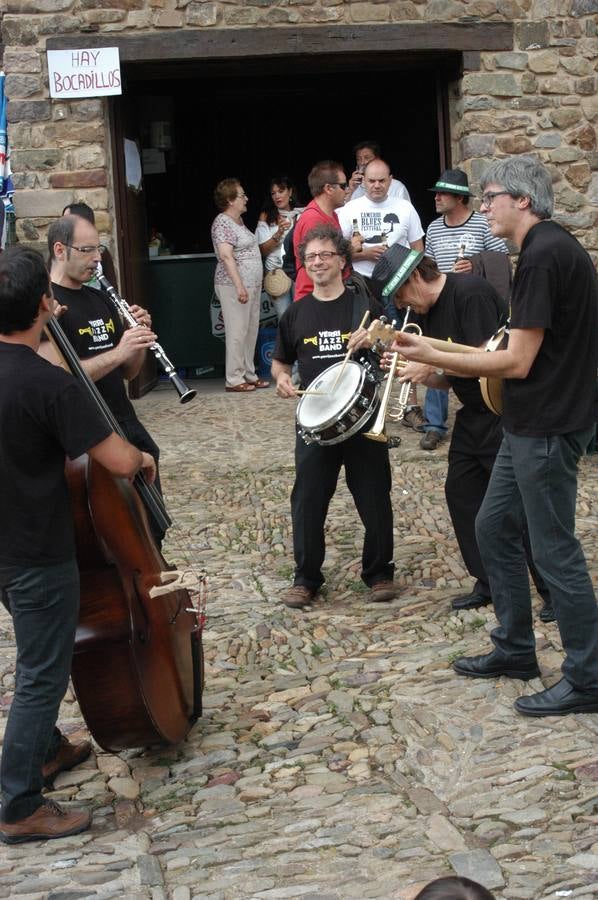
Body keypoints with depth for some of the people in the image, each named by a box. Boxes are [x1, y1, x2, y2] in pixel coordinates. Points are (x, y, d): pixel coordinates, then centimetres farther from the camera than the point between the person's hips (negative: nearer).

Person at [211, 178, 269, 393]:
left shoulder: (238, 220, 16)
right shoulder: (222, 222, -13)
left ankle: (249, 374, 18)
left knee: (251, 330, 11)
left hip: (251, 284, 10)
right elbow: (226, 256, -22)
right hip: (234, 286, -9)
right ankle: (234, 379, -3)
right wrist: (239, 286, -27)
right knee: (237, 332, -7)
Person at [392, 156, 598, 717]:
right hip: (530, 423, 10)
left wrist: (431, 355, -13)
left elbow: (518, 362, -21)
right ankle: (515, 649, 29)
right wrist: (438, 364, 9)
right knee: (493, 528, 17)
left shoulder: (544, 255, -19)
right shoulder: (548, 249, 13)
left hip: (549, 428, -10)